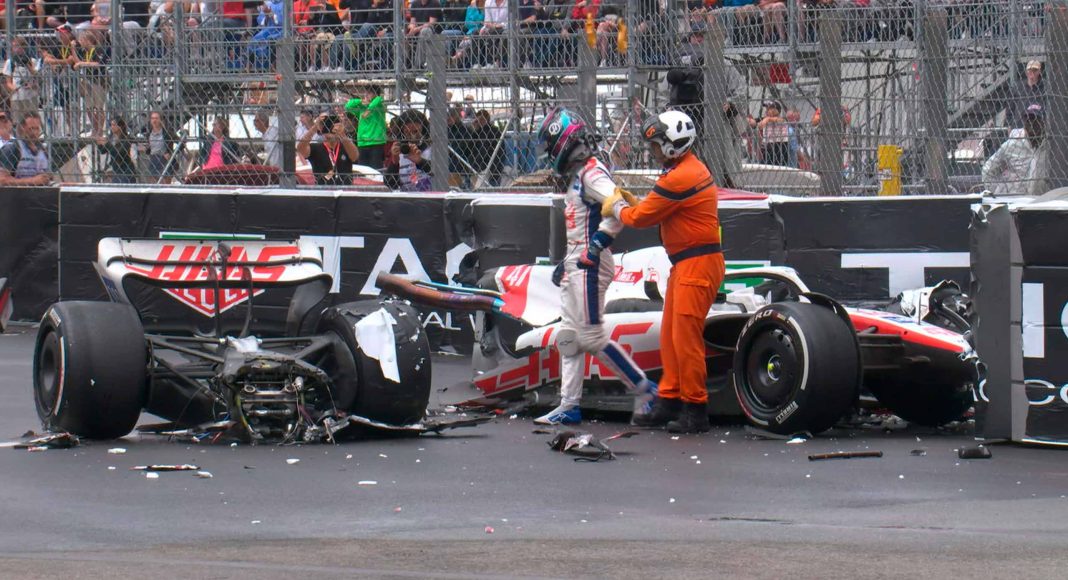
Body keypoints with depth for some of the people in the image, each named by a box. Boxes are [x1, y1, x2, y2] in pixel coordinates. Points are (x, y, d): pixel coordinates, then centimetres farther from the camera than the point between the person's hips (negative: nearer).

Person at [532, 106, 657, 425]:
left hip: (590, 267, -11)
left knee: (591, 337, -10)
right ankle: (569, 406, 12)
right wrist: (566, 262, 25)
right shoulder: (577, 176, 18)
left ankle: (644, 389, -3)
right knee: (569, 336, 10)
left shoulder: (592, 172, -15)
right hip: (577, 267, 11)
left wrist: (596, 246, -28)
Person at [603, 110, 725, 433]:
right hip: (685, 264, 11)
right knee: (670, 335, 14)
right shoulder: (689, 169, 15)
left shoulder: (680, 178, -18)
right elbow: (654, 210, 15)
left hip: (698, 264, -11)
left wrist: (616, 208, 6)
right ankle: (669, 402, 21)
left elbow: (641, 218, -11)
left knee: (686, 337, -7)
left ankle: (694, 410, -2)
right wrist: (630, 203, 6)